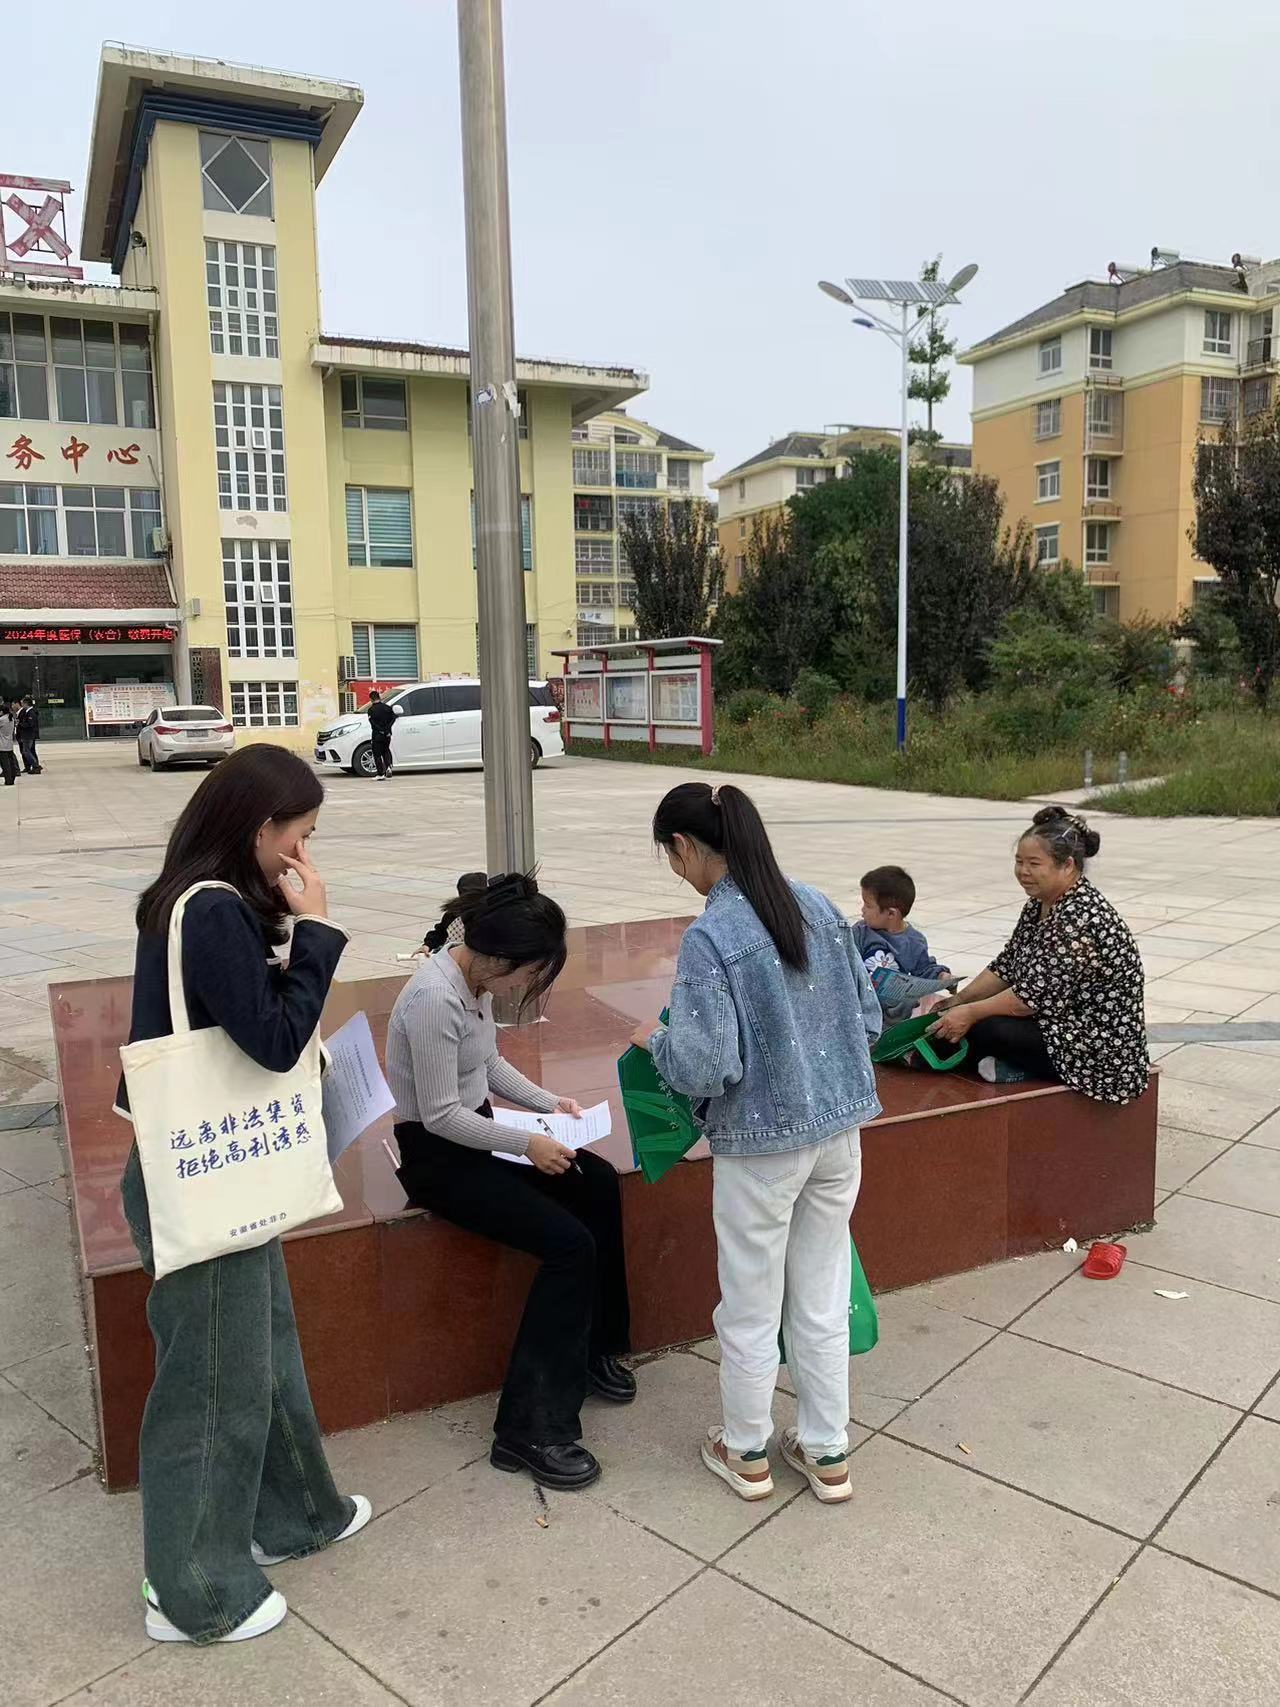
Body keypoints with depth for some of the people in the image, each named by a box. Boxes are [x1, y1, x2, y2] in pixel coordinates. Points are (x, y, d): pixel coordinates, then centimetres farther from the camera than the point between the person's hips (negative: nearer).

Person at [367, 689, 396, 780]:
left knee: (377, 755, 5)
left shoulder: (371, 710, -8)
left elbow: (373, 723, -17)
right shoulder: (387, 707, 3)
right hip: (387, 735, 4)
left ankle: (381, 775, 2)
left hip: (377, 736, -4)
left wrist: (382, 730, -14)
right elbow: (393, 717, -4)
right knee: (386, 751, 23)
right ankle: (388, 767, 1)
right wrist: (387, 728, -8)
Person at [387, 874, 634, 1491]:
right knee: (569, 1243, -17)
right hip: (436, 1155, -9)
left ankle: (595, 1346, 18)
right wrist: (524, 1144, -18)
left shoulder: (476, 979, 1)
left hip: (475, 1133, 9)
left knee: (599, 1183, 1)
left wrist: (547, 1102, 4)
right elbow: (441, 1114, -24)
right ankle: (530, 1429, -8)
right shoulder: (435, 997, -28)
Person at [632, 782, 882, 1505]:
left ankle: (747, 1454, 35)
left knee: (750, 1309, 15)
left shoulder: (709, 937, -21)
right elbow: (869, 1017, 5)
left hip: (762, 1144, -6)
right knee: (823, 1301, 20)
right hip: (840, 1130, 6)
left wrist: (656, 1038, -3)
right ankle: (828, 1453, 35)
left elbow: (705, 1067, -22)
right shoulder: (819, 907, -1)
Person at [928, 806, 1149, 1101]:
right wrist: (959, 1001, 1)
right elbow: (1006, 966, 10)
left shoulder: (1080, 917, -25)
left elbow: (1036, 996, -26)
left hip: (1101, 1051, -10)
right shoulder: (1040, 904, 6)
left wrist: (970, 1013, -19)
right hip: (1064, 1025, 10)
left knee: (982, 1028, -22)